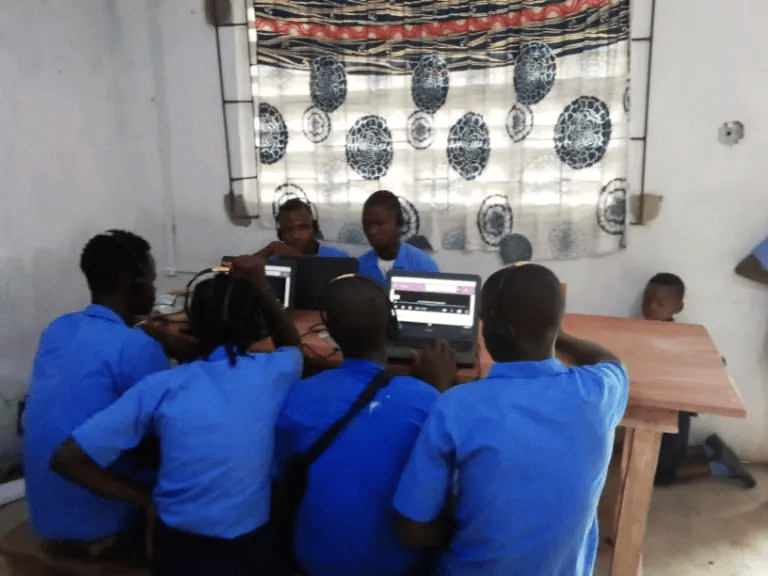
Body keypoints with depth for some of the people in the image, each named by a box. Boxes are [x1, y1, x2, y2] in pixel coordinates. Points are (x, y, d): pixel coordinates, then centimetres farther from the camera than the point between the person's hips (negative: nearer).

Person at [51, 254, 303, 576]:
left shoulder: (163, 387, -13)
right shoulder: (273, 373, -12)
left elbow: (67, 459, -12)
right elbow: (291, 345, 14)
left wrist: (146, 499, -4)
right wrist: (262, 290, 2)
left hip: (178, 550, 0)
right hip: (249, 550, 1)